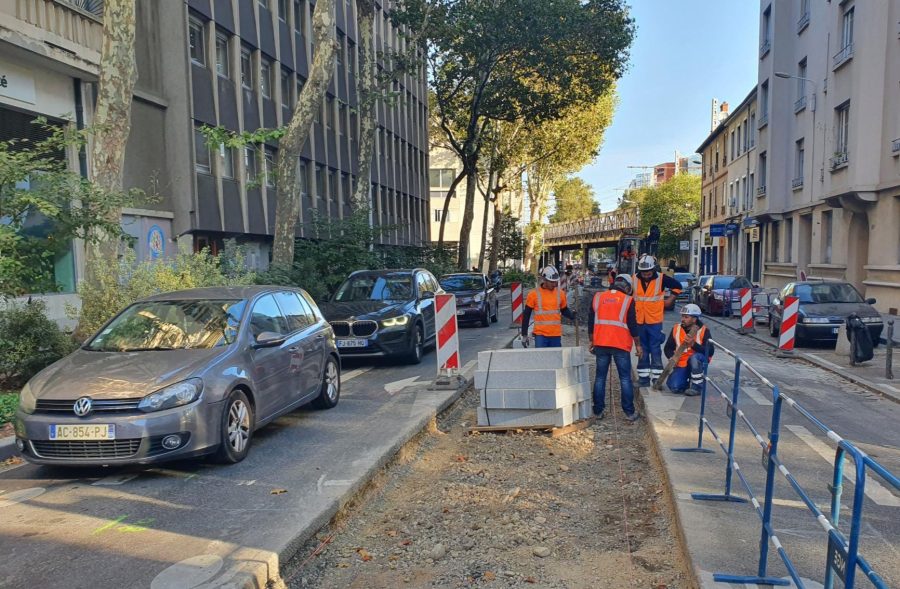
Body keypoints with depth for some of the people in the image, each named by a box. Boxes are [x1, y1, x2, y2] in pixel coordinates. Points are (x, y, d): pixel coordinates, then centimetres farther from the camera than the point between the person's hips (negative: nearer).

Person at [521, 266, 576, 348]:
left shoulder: (560, 293, 4)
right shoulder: (534, 294, -5)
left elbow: (565, 310, 16)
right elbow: (526, 315, -1)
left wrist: (573, 316, -6)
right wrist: (524, 335, -2)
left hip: (556, 335, 4)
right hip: (540, 335, -3)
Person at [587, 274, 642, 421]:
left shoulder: (598, 297, 7)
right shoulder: (628, 300, -3)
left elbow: (591, 321, 11)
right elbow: (632, 325, -4)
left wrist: (592, 341, 19)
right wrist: (638, 345, 5)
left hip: (601, 344, 3)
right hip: (621, 345, -3)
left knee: (600, 377, 9)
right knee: (625, 378, 4)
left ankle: (598, 411, 10)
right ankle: (629, 412, 5)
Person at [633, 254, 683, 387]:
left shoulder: (661, 279, -7)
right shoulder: (634, 279, -2)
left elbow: (677, 286, 6)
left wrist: (670, 300, 3)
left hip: (655, 321, -3)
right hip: (639, 321, 3)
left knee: (655, 350, 1)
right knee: (642, 350, 11)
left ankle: (657, 378, 8)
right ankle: (643, 378, 19)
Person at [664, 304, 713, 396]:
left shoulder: (704, 330, -12)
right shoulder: (676, 329, -2)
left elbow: (710, 352, -21)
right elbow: (668, 348, 5)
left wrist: (694, 344, -34)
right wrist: (672, 357, -16)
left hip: (698, 361, -2)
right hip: (682, 364, 2)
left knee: (695, 357, -38)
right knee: (674, 387, -19)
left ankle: (697, 386, -15)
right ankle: (688, 378, 17)